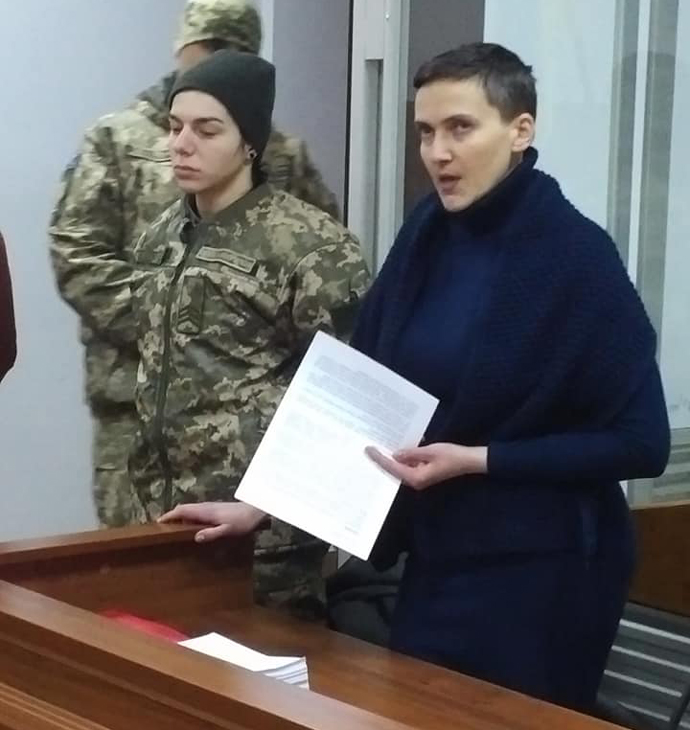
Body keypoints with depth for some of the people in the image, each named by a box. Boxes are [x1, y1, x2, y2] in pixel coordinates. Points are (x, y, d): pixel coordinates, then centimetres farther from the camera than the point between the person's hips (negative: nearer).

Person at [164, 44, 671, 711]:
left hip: (538, 577, -6)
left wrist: (476, 461, -19)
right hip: (436, 561, 6)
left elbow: (640, 443, -14)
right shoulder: (427, 234, 2)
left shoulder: (576, 257, -15)